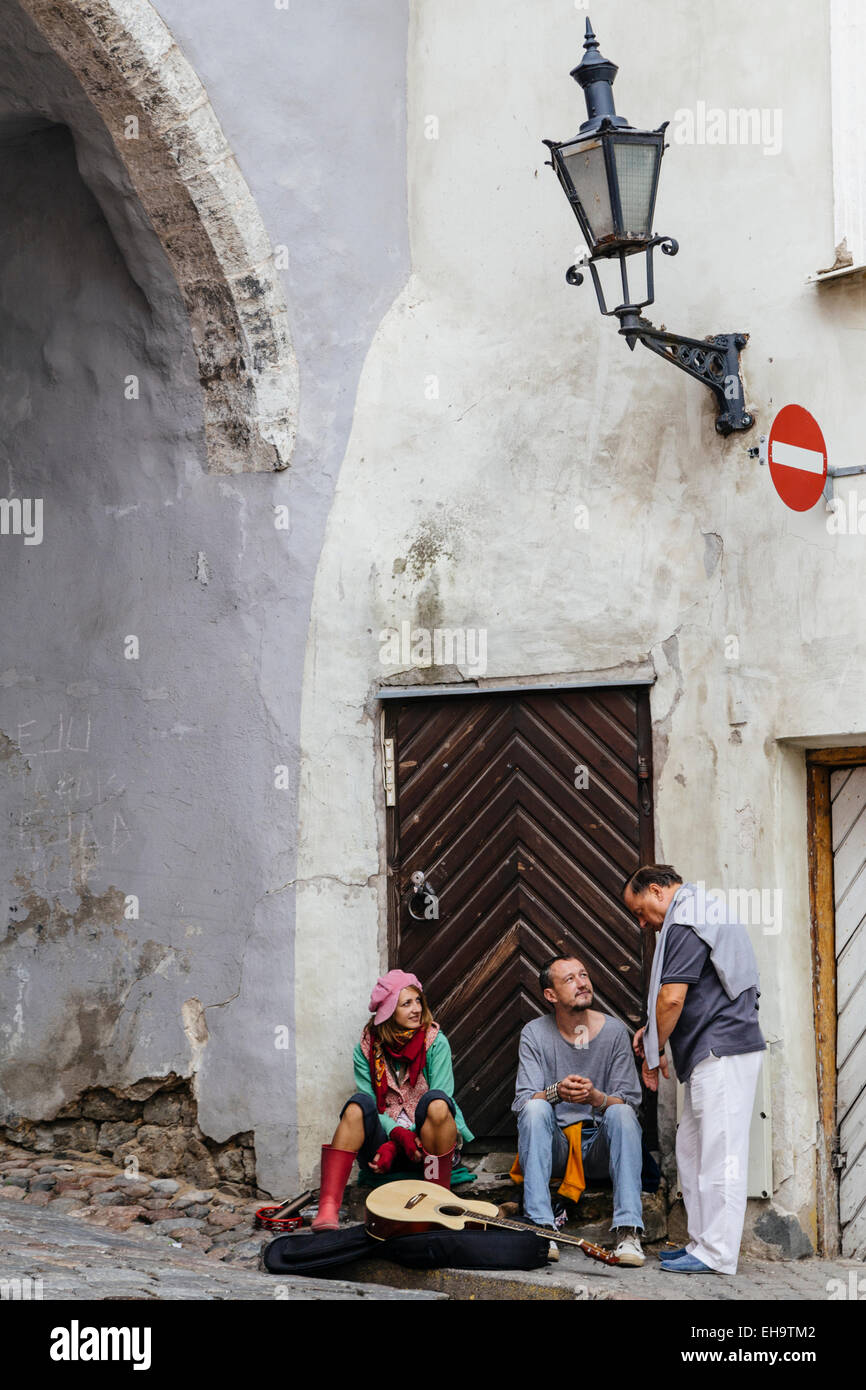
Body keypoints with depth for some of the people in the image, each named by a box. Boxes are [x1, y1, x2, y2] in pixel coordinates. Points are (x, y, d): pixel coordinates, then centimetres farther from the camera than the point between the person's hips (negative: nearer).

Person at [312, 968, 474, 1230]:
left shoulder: (435, 1042, -2)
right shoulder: (366, 1049, 3)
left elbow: (438, 1105, -10)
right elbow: (370, 1107, -3)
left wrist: (394, 1147, -19)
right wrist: (399, 1135, -24)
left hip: (427, 1143, -1)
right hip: (384, 1137, 1)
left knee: (436, 1102, -32)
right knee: (359, 1104, -28)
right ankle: (328, 1207, -42)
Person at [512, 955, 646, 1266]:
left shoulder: (615, 1031, -2)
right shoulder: (534, 1034, -1)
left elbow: (630, 1101, -5)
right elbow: (522, 1102, -10)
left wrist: (596, 1098, -28)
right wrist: (556, 1093, -32)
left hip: (601, 1146, 0)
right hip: (554, 1144, 0)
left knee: (622, 1113, -29)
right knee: (535, 1109, -28)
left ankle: (628, 1231, -37)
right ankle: (541, 1225, -35)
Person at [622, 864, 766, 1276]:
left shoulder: (685, 922, -12)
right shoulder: (704, 912, 21)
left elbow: (672, 998, -18)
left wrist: (653, 1054, -6)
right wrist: (653, 1030, 17)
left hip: (722, 1052, -11)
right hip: (713, 1055, 11)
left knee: (719, 1153, -7)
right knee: (691, 1150, 14)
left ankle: (717, 1254, -5)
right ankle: (702, 1241, 18)